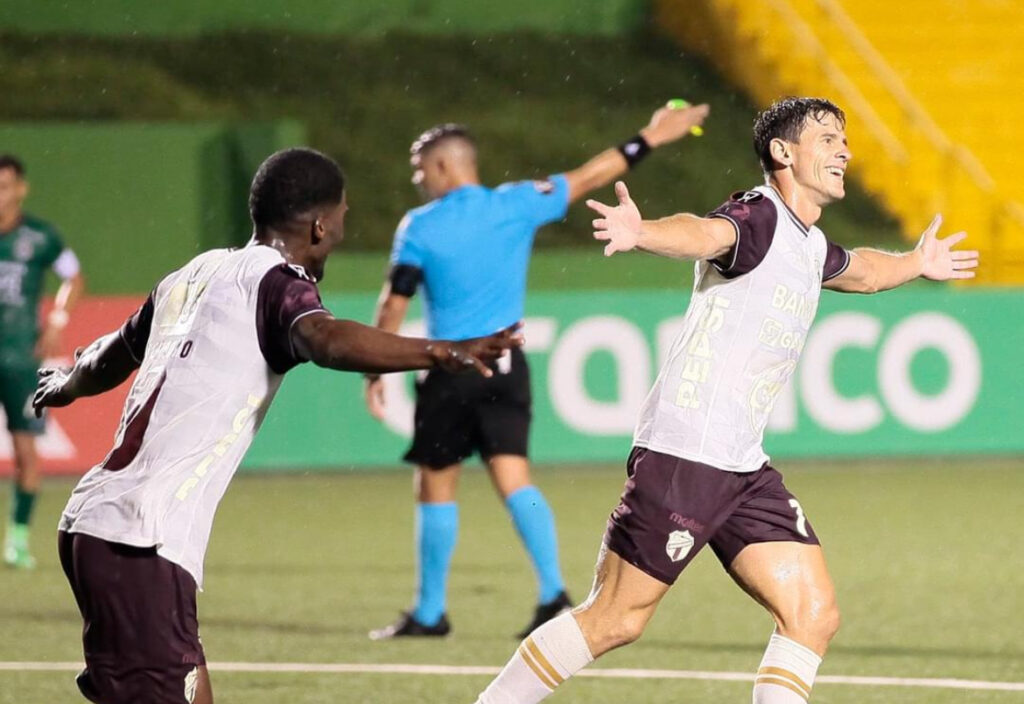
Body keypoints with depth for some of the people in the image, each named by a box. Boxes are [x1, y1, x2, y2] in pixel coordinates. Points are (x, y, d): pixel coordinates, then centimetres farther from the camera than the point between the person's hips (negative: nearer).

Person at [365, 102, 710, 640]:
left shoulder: (419, 227, -6)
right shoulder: (515, 205, 3)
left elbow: (393, 306, -8)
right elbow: (587, 179, 11)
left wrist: (374, 374, -2)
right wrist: (649, 140, 19)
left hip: (449, 370, -3)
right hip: (506, 368, 3)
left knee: (435, 489, 5)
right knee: (513, 478, 1)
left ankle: (430, 612, 9)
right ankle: (553, 591, -14)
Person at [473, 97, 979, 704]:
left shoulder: (812, 246, 16)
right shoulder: (760, 216, -12)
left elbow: (857, 270, 43)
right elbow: (705, 233, -36)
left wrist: (917, 263, 55)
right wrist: (642, 234, -57)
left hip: (745, 468, 9)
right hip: (683, 454, -9)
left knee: (815, 617, -2)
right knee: (614, 622, -5)